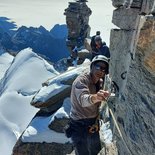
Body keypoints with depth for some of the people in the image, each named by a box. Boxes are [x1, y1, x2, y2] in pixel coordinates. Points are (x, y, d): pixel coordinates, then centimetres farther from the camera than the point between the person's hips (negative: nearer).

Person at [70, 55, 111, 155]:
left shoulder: (100, 82, 0)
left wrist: (96, 121, -4)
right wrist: (94, 97, -64)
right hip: (79, 125, -7)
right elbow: (83, 99, -46)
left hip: (93, 122, 7)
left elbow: (97, 105, 7)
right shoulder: (81, 80, -24)